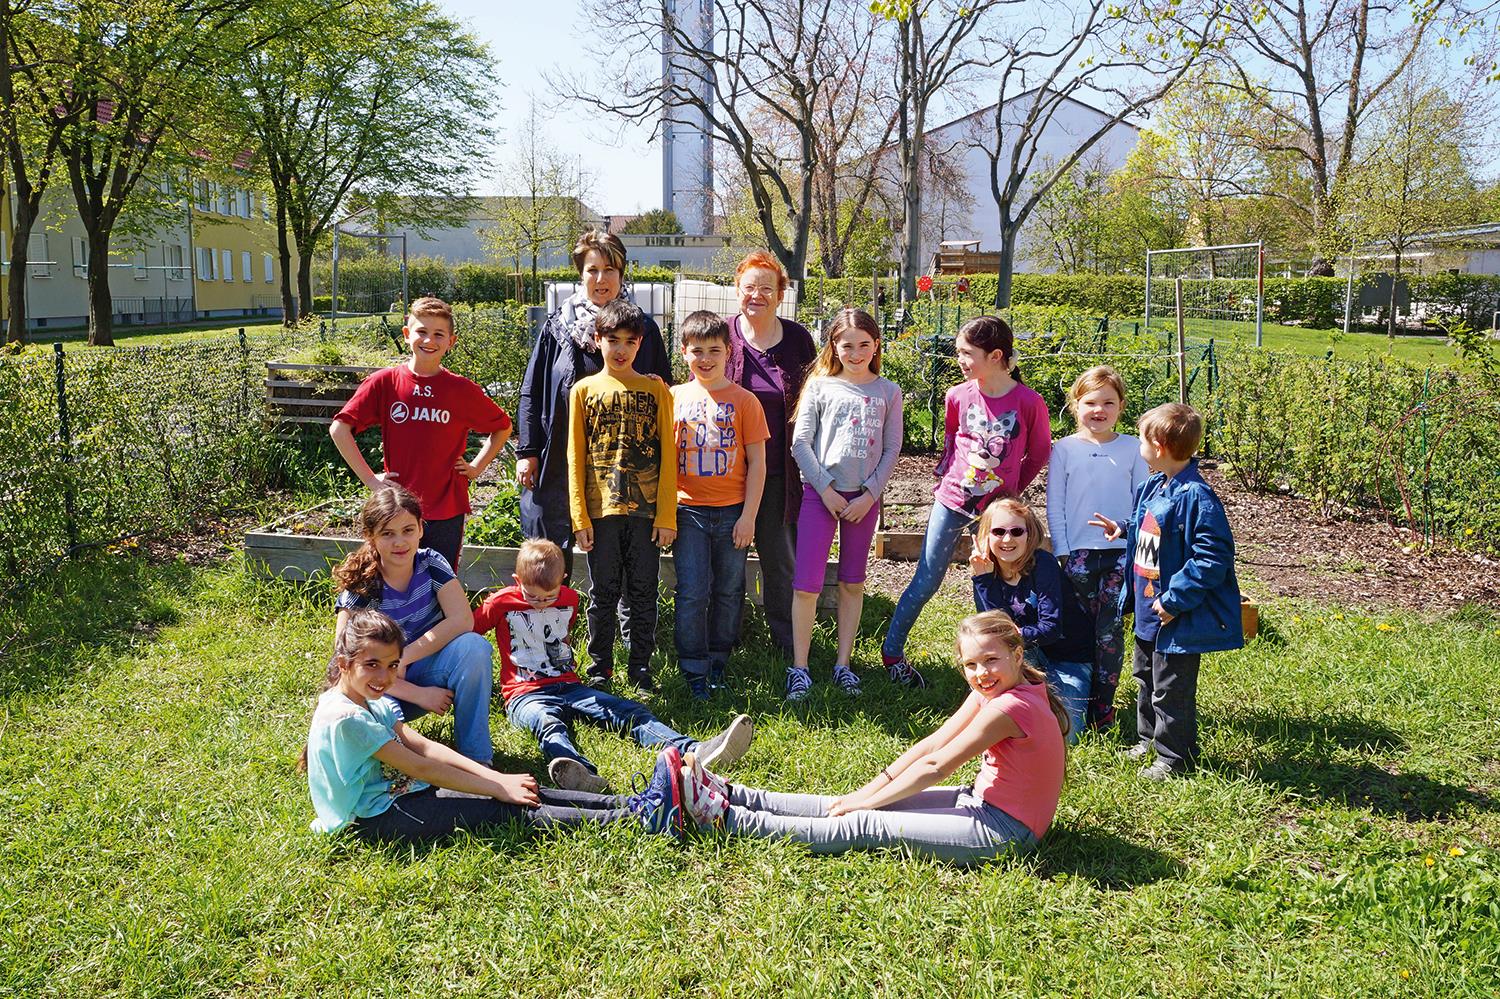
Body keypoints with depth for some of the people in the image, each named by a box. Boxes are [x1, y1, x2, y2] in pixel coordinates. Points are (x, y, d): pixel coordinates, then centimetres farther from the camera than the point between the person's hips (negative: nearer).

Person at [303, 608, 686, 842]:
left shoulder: (372, 702, 8)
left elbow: (424, 746, 1)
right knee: (503, 810, -17)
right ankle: (642, 819, -23)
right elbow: (419, 767, -20)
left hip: (399, 790, 9)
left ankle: (635, 803, -12)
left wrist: (496, 778, -9)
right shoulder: (344, 718, -21)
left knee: (523, 791, -5)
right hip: (376, 818, -8)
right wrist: (498, 788, -16)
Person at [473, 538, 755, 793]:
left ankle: (694, 751, -40)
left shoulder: (570, 598, 10)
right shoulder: (500, 603, -5)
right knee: (547, 723, -41)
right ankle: (583, 773, -75)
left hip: (568, 685, 5)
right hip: (526, 695, -5)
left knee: (630, 711, -17)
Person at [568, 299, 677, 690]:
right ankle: (600, 670, 21)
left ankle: (641, 669, 20)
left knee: (642, 594, 7)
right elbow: (575, 458, 3)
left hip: (646, 510, 0)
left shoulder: (656, 389, 4)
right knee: (603, 594, 9)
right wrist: (579, 517, -3)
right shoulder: (584, 390, 5)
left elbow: (667, 455, 2)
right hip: (601, 511, 0)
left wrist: (667, 514, -3)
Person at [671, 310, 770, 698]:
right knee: (692, 593, -1)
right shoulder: (674, 397, 5)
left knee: (728, 592, 9)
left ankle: (718, 661, 25)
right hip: (688, 511, 1)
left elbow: (757, 463, -1)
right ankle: (694, 670, 11)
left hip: (732, 512, 0)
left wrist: (749, 516, -6)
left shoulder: (744, 400, -1)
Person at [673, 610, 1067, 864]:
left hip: (1003, 829, -8)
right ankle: (731, 795, 3)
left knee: (863, 825, -12)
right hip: (983, 801, 8)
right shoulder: (989, 693, 5)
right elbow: (930, 746, 4)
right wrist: (868, 791, -2)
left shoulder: (1010, 706, -24)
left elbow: (934, 767, -19)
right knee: (855, 805, 2)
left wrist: (867, 801, -10)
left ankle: (725, 817, -11)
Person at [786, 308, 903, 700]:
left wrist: (869, 495, -6)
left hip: (864, 496, 2)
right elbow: (801, 442, -2)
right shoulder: (820, 385, 2)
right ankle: (799, 668, 5)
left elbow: (892, 450, 3)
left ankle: (843, 664, 20)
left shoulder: (888, 391, 6)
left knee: (852, 582, 10)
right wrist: (826, 489, -9)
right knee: (806, 584, -6)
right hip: (820, 492, -2)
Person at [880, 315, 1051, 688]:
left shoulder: (1029, 402, -11)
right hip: (952, 500, 1)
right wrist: (945, 475, 8)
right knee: (926, 581, 5)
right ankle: (892, 650, 19)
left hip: (996, 507, -1)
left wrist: (1011, 489, 6)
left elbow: (1040, 453, 4)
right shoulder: (958, 396, -4)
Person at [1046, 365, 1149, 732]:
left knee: (1110, 632, 1)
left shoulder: (1132, 448, 5)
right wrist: (1062, 551, -2)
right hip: (1079, 553, 0)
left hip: (1122, 553, 0)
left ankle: (1103, 706, 10)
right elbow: (1055, 505, 3)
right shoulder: (1064, 449, 3)